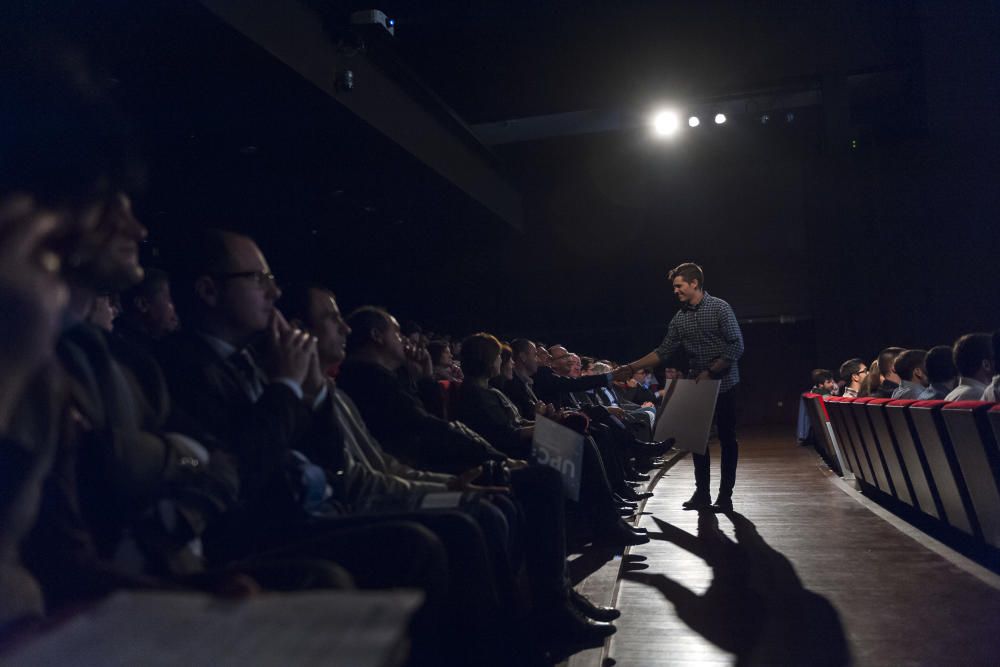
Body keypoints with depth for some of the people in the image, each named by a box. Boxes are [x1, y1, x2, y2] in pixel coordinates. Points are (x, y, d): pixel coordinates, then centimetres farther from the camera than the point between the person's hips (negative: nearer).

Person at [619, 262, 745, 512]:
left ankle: (725, 494, 12)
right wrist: (631, 367, 0)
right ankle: (702, 492, 18)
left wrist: (710, 372, -18)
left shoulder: (720, 308, -10)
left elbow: (736, 347, -14)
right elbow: (663, 352, 7)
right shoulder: (680, 317, 5)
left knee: (727, 438, 4)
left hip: (724, 384, -5)